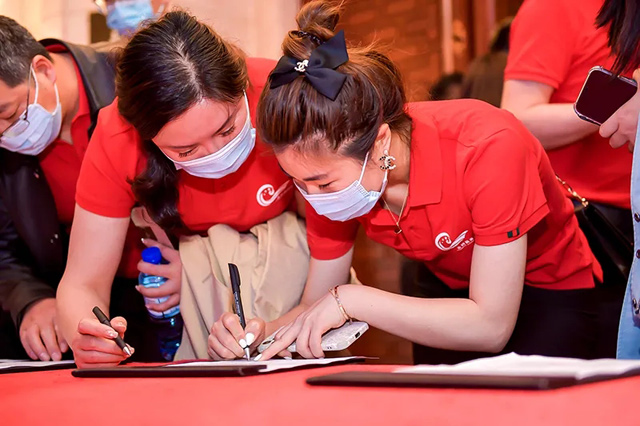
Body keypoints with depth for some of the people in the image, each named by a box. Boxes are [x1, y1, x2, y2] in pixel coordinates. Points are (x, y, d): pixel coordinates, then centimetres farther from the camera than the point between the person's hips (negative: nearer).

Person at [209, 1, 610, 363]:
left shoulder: (486, 147, -33)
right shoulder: (330, 171, -16)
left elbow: (491, 327, -32)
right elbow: (316, 306, -6)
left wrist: (352, 299, -35)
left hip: (553, 293, -4)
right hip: (455, 294, 4)